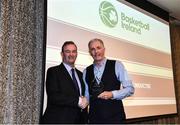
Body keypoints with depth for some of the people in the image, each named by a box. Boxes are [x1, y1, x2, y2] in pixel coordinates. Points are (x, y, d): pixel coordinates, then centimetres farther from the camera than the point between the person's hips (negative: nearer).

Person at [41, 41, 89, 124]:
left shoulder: (80, 74, 14)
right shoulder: (53, 71, -4)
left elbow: (83, 97, 15)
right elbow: (53, 97, -17)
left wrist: (85, 120, 6)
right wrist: (77, 101, -16)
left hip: (78, 120, 6)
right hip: (57, 120, -5)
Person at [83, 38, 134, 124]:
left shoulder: (117, 65, -1)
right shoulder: (86, 71, 8)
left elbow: (130, 89, -3)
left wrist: (112, 94, -15)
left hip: (115, 116, -2)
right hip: (94, 117, 3)